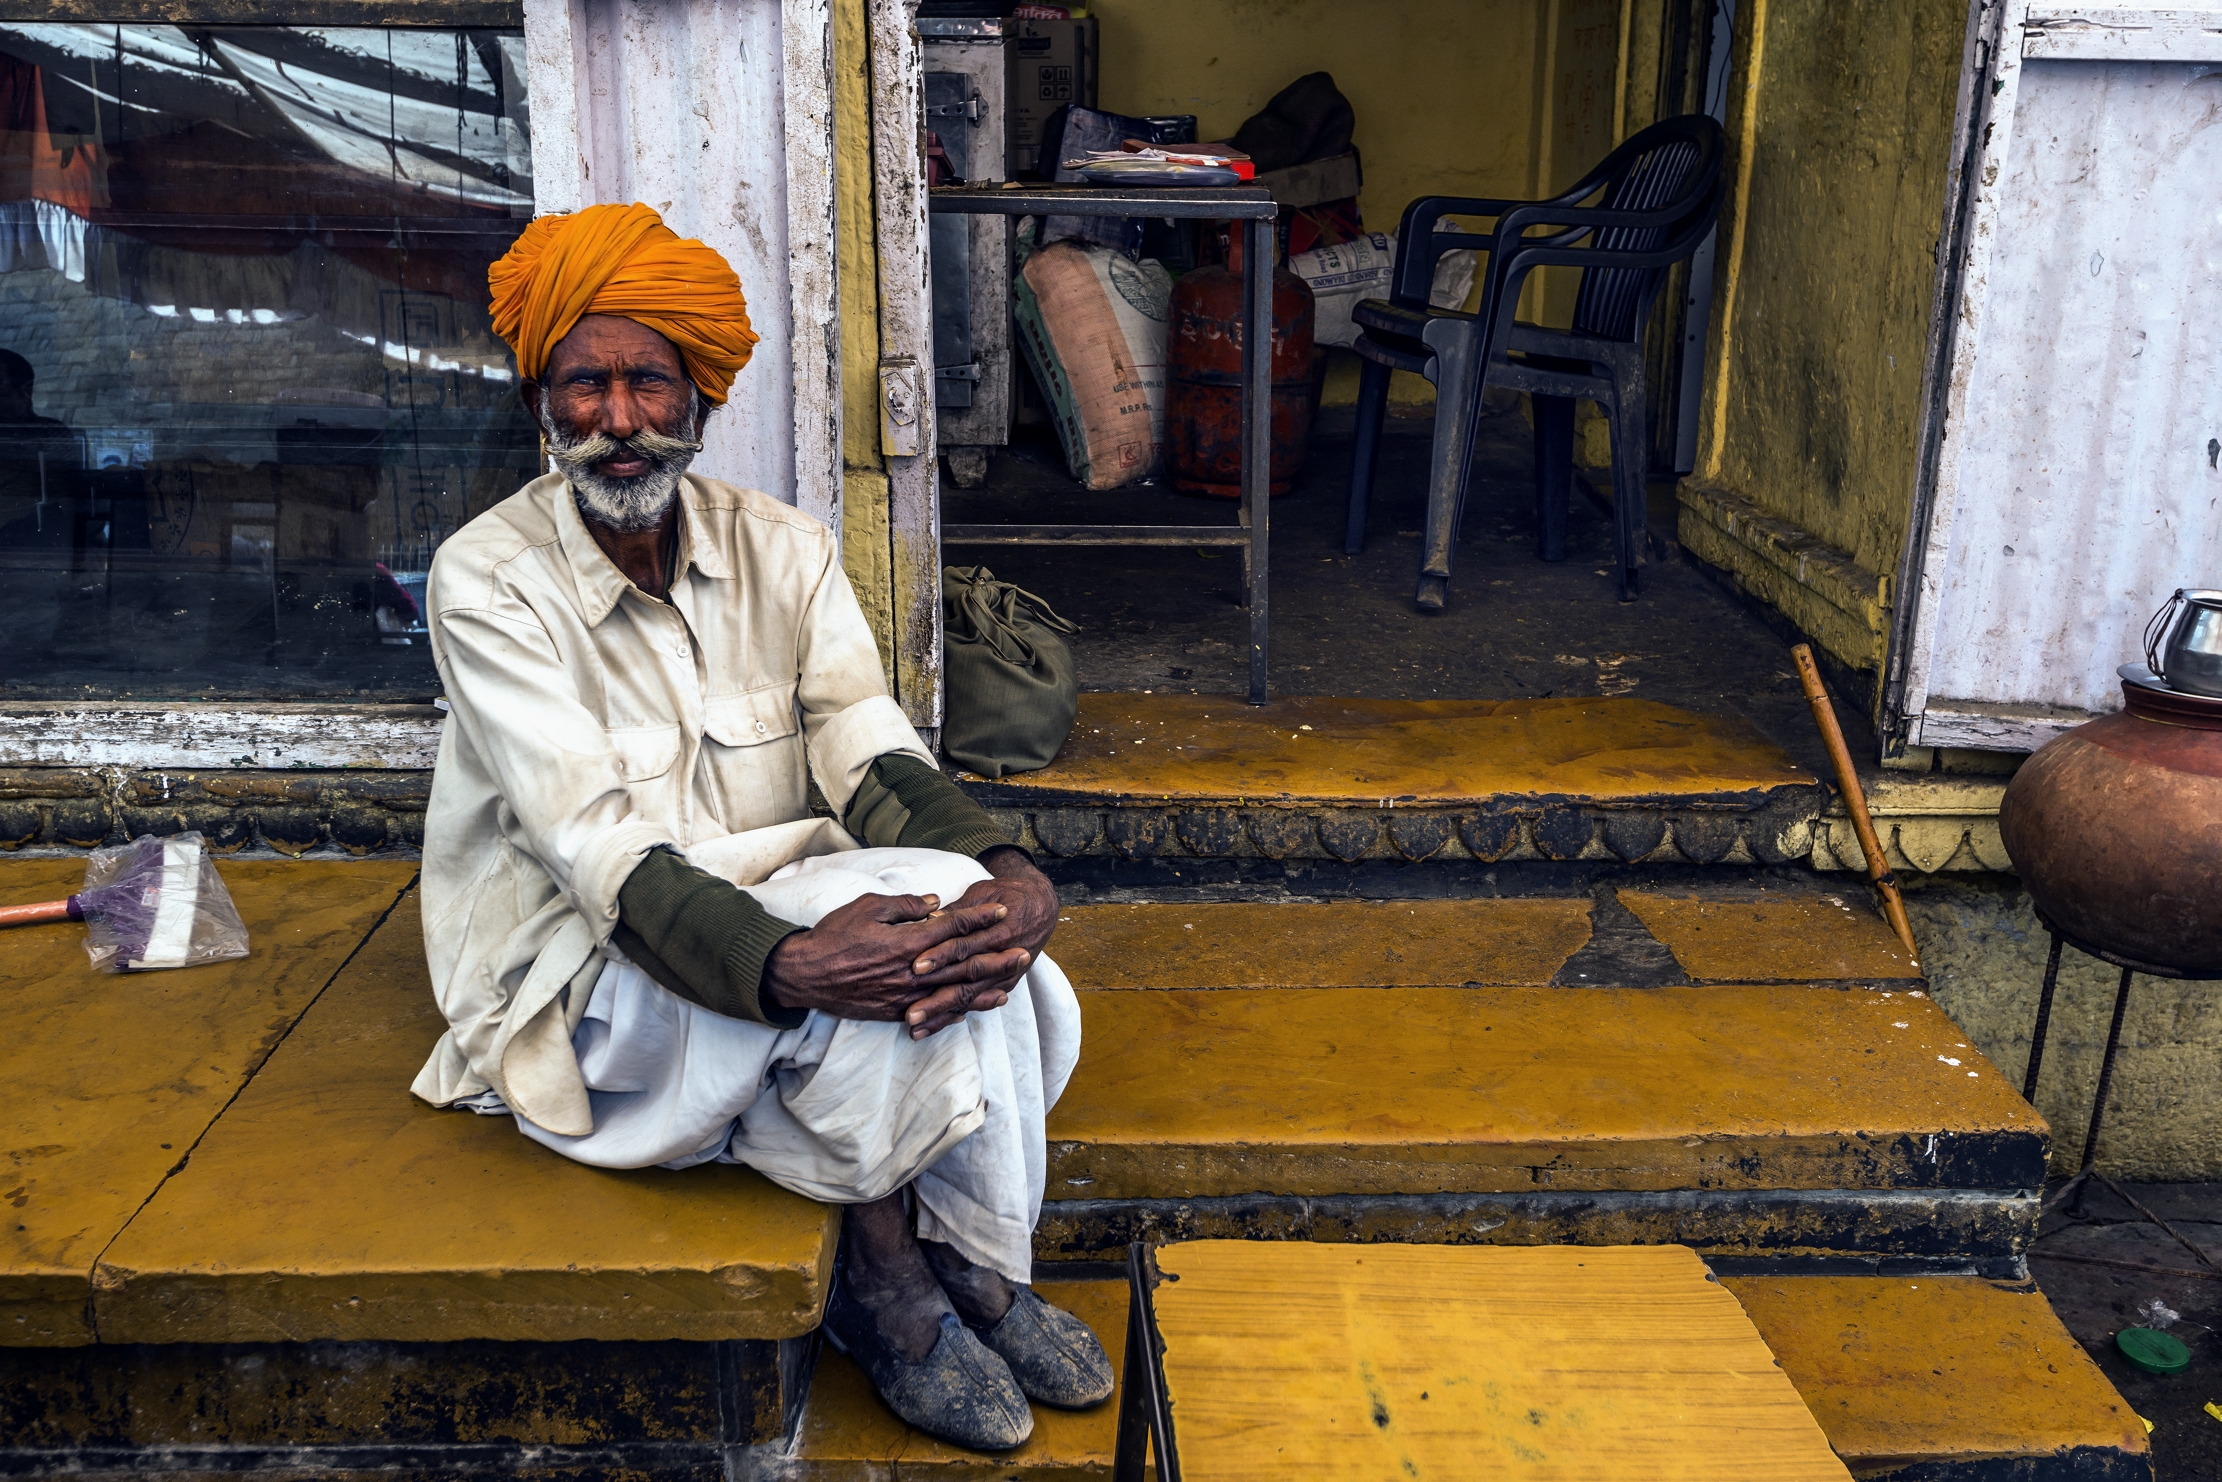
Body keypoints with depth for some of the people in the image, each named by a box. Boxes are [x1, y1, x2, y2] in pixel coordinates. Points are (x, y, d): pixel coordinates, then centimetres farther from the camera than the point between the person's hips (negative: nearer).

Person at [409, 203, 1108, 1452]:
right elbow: (597, 846, -22)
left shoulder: (780, 549, 2)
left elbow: (871, 753, -8)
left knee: (973, 941, -26)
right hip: (589, 978, -5)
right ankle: (886, 1268, -9)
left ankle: (969, 1271, -6)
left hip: (788, 923, 5)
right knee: (903, 904, -30)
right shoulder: (488, 585, -12)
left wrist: (1009, 868, -30)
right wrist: (786, 965, -40)